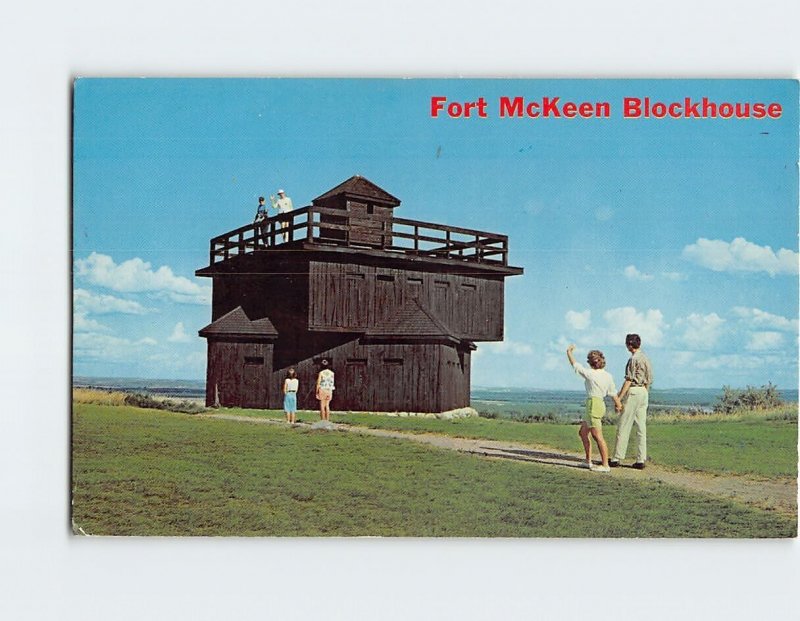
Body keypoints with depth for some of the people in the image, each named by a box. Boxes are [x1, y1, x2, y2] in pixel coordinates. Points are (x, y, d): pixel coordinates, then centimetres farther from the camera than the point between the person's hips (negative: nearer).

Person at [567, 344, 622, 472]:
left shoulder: (589, 373, -12)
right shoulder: (608, 376, 5)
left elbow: (574, 364, 1)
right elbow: (613, 394, 7)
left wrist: (569, 352, 17)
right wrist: (618, 404, 20)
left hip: (593, 405, -9)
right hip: (600, 404, 9)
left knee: (597, 436, -5)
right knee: (582, 433, 19)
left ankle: (605, 465, -3)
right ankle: (588, 461, 24)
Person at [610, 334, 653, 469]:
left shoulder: (633, 359, -12)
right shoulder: (646, 359, 14)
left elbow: (629, 380, -16)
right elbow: (649, 380, 17)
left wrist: (619, 397, -15)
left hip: (633, 392, -8)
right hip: (644, 392, 8)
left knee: (623, 426, -4)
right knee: (641, 427, 6)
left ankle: (617, 458, -3)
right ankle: (641, 460, 4)